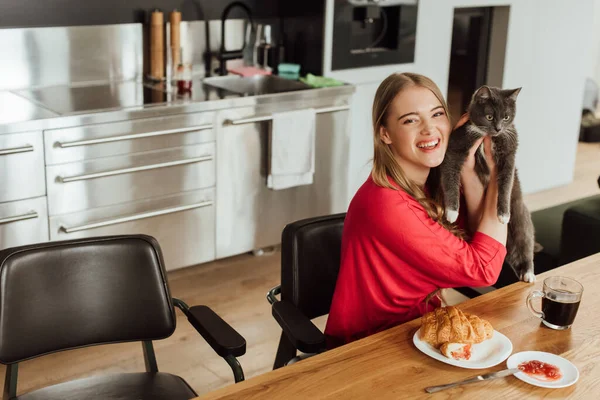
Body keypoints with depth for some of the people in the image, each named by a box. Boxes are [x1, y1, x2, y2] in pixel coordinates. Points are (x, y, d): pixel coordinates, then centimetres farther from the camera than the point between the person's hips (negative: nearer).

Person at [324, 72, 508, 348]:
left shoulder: (435, 183, -1)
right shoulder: (385, 204, -26)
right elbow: (482, 269, -21)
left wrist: (467, 170, -11)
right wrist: (498, 173, -17)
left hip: (420, 324, 7)